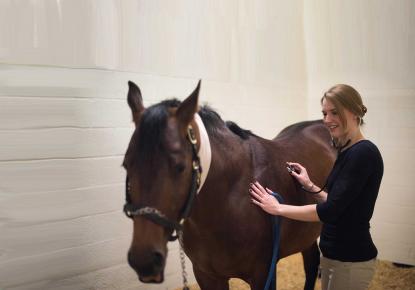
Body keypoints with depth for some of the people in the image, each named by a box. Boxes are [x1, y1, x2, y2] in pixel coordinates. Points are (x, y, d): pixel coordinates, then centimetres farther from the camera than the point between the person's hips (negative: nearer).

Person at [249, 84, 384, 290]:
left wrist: (278, 208, -17)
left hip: (350, 260, -9)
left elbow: (330, 210, -23)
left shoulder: (364, 153, -19)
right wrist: (310, 186, 6)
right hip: (334, 254, 9)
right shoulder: (347, 151, 9)